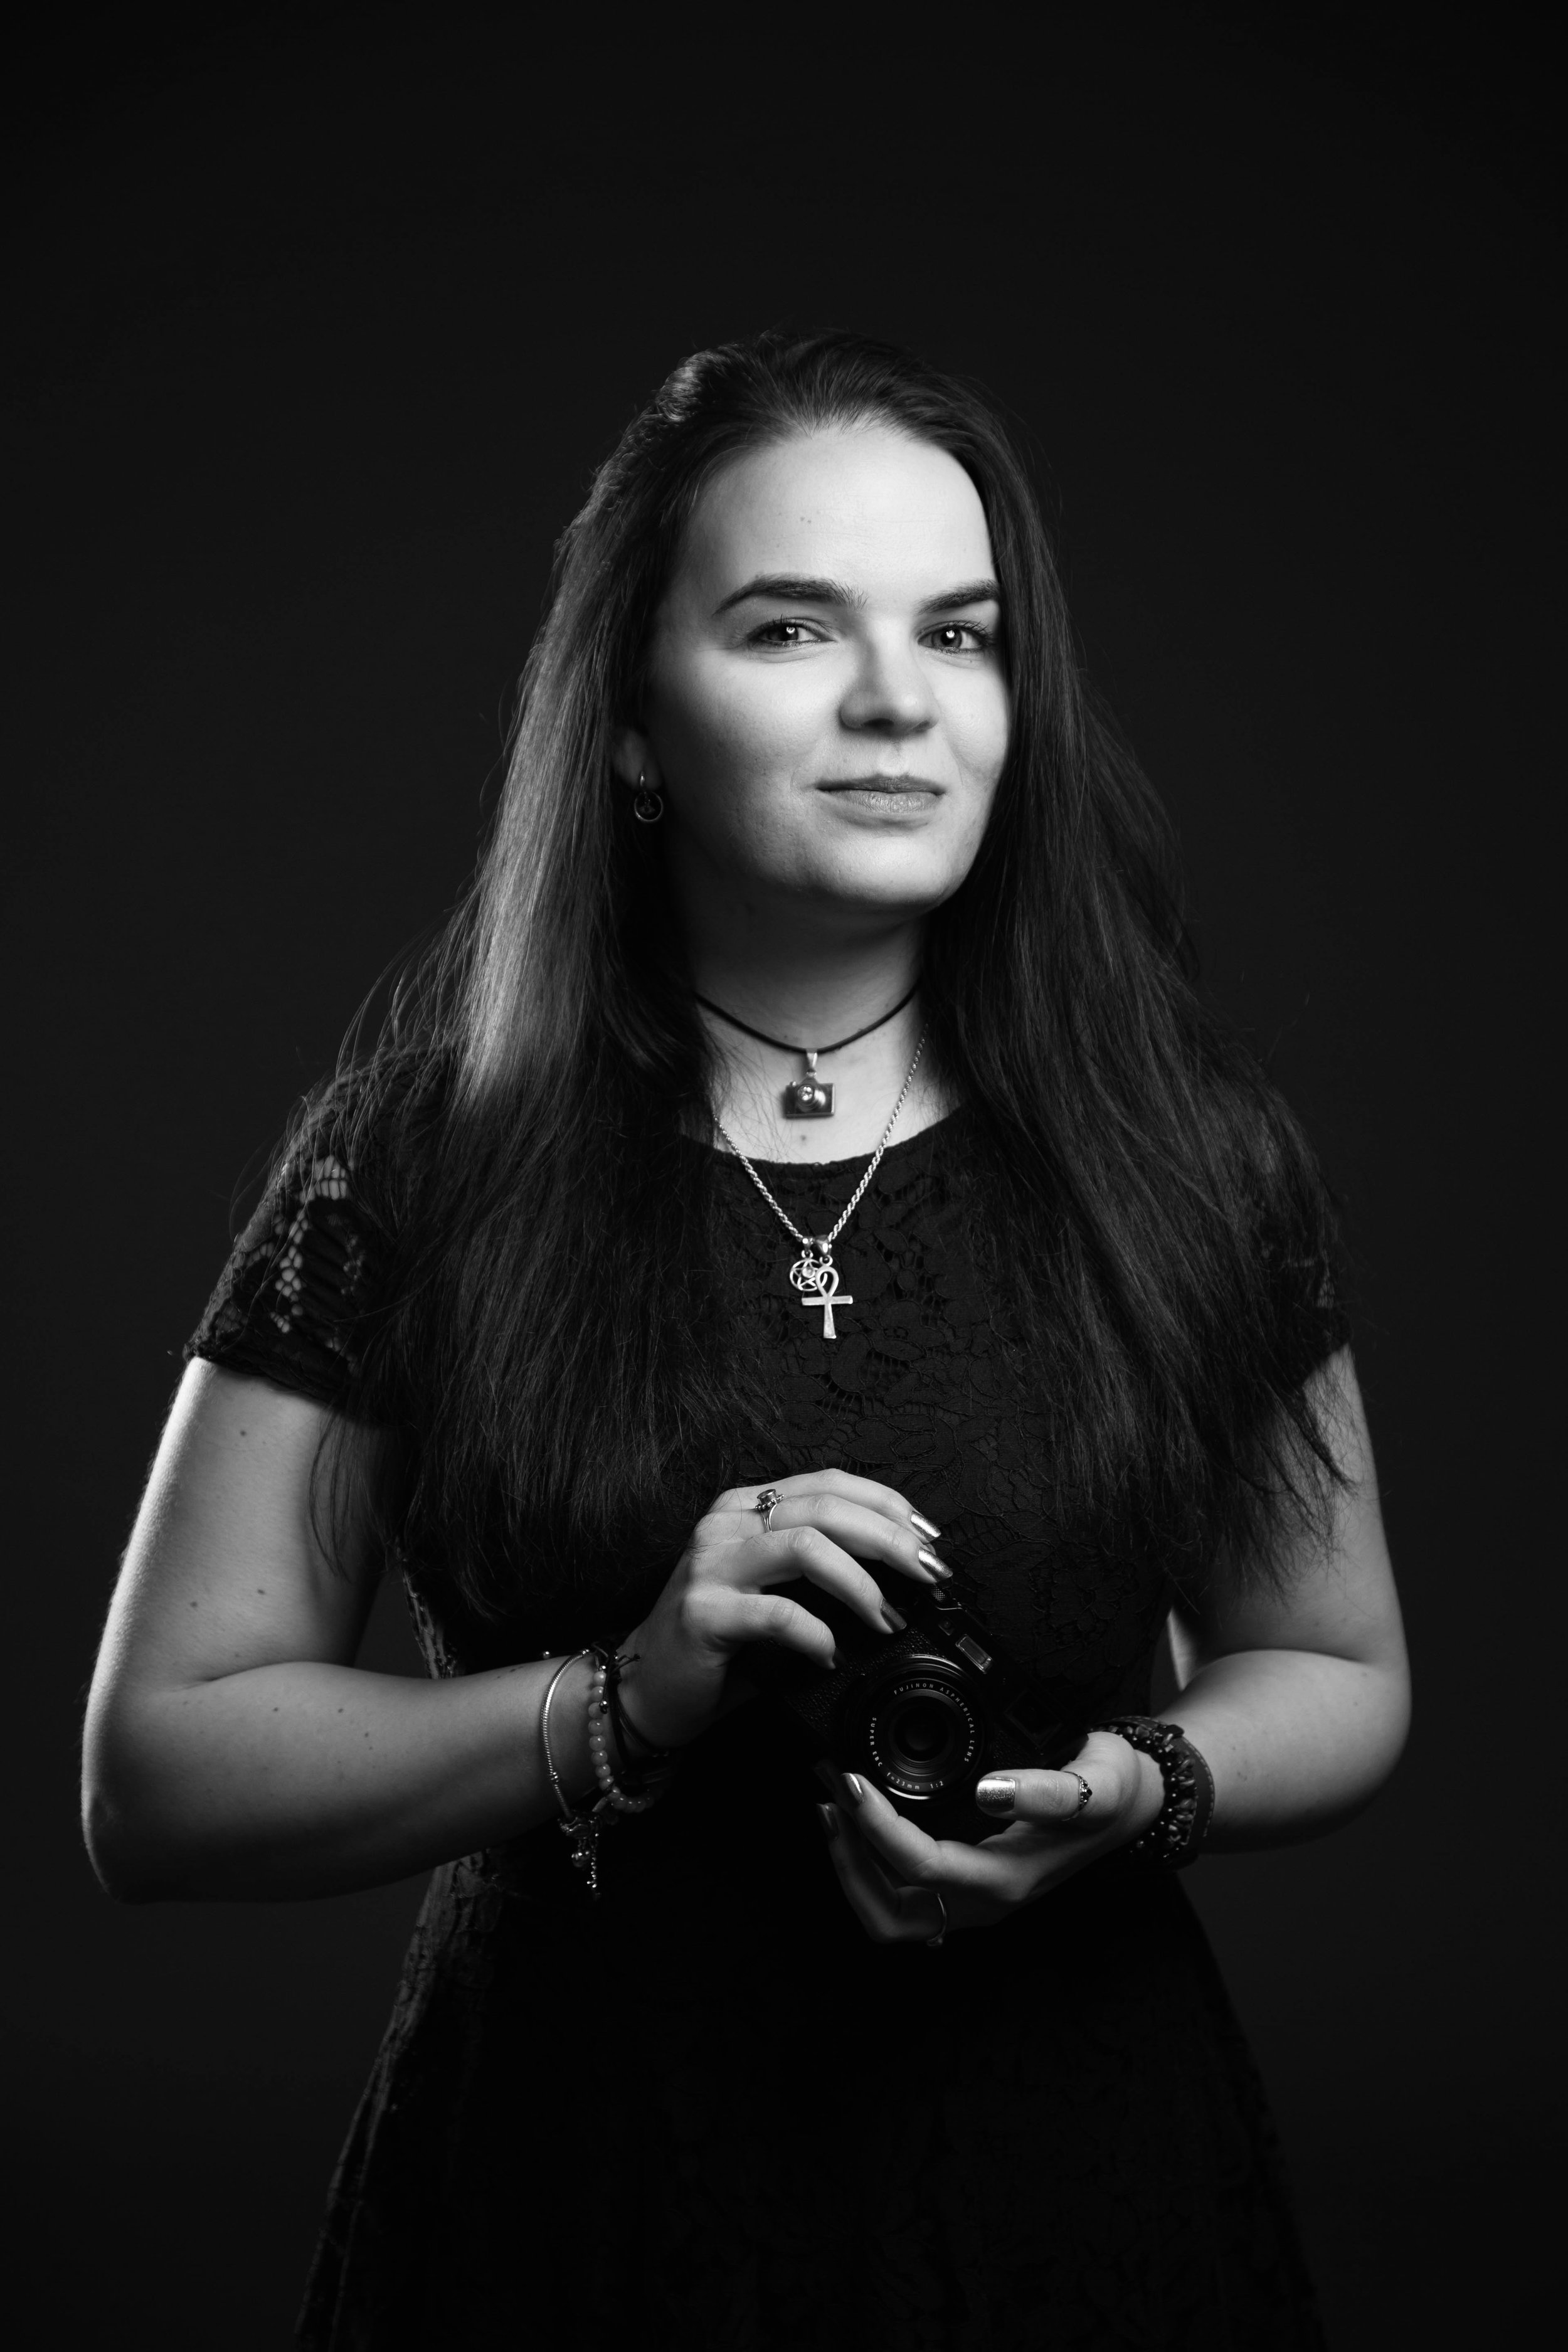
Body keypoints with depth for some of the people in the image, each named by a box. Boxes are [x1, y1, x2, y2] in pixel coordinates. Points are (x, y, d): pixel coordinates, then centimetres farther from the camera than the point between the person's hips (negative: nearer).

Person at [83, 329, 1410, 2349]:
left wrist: (1147, 1787, -13)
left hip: (1086, 2182, 2)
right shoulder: (415, 1163, -7)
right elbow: (155, 1783, -7)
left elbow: (1340, 1677, 8)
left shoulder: (1186, 1157, -3)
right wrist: (622, 1704, -20)